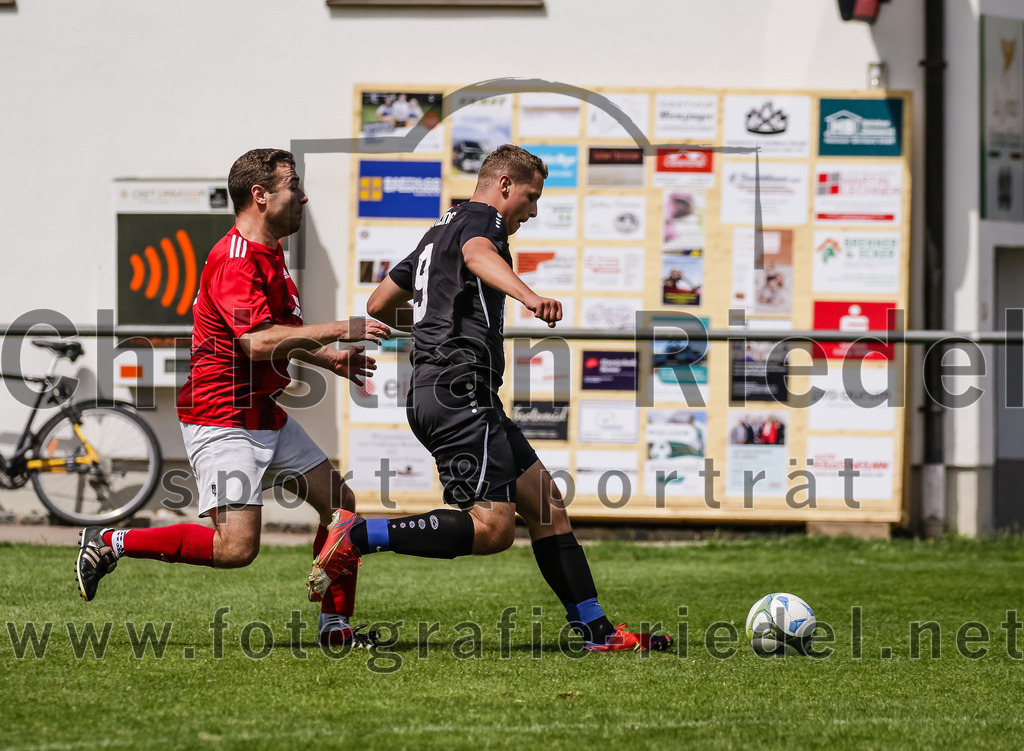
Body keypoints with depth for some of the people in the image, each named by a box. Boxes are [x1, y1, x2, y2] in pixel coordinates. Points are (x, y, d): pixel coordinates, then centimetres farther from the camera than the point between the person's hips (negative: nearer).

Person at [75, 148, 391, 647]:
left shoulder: (269, 254, 14)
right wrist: (337, 330, -26)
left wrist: (329, 358, 17)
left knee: (339, 502, 8)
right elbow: (259, 342, -31)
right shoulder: (234, 261, -20)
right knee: (236, 546, -17)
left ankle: (335, 625, 16)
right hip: (222, 420, -10)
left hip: (266, 415, 10)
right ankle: (113, 542, -4)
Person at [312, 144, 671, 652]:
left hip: (430, 395, 11)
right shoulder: (481, 218, -2)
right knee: (491, 527, -19)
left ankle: (595, 629, 6)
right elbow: (478, 254, -29)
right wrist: (528, 295, -48)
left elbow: (380, 306, 32)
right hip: (460, 390, -11)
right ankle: (359, 538, -17)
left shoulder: (439, 232, 26)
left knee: (545, 503, 8)